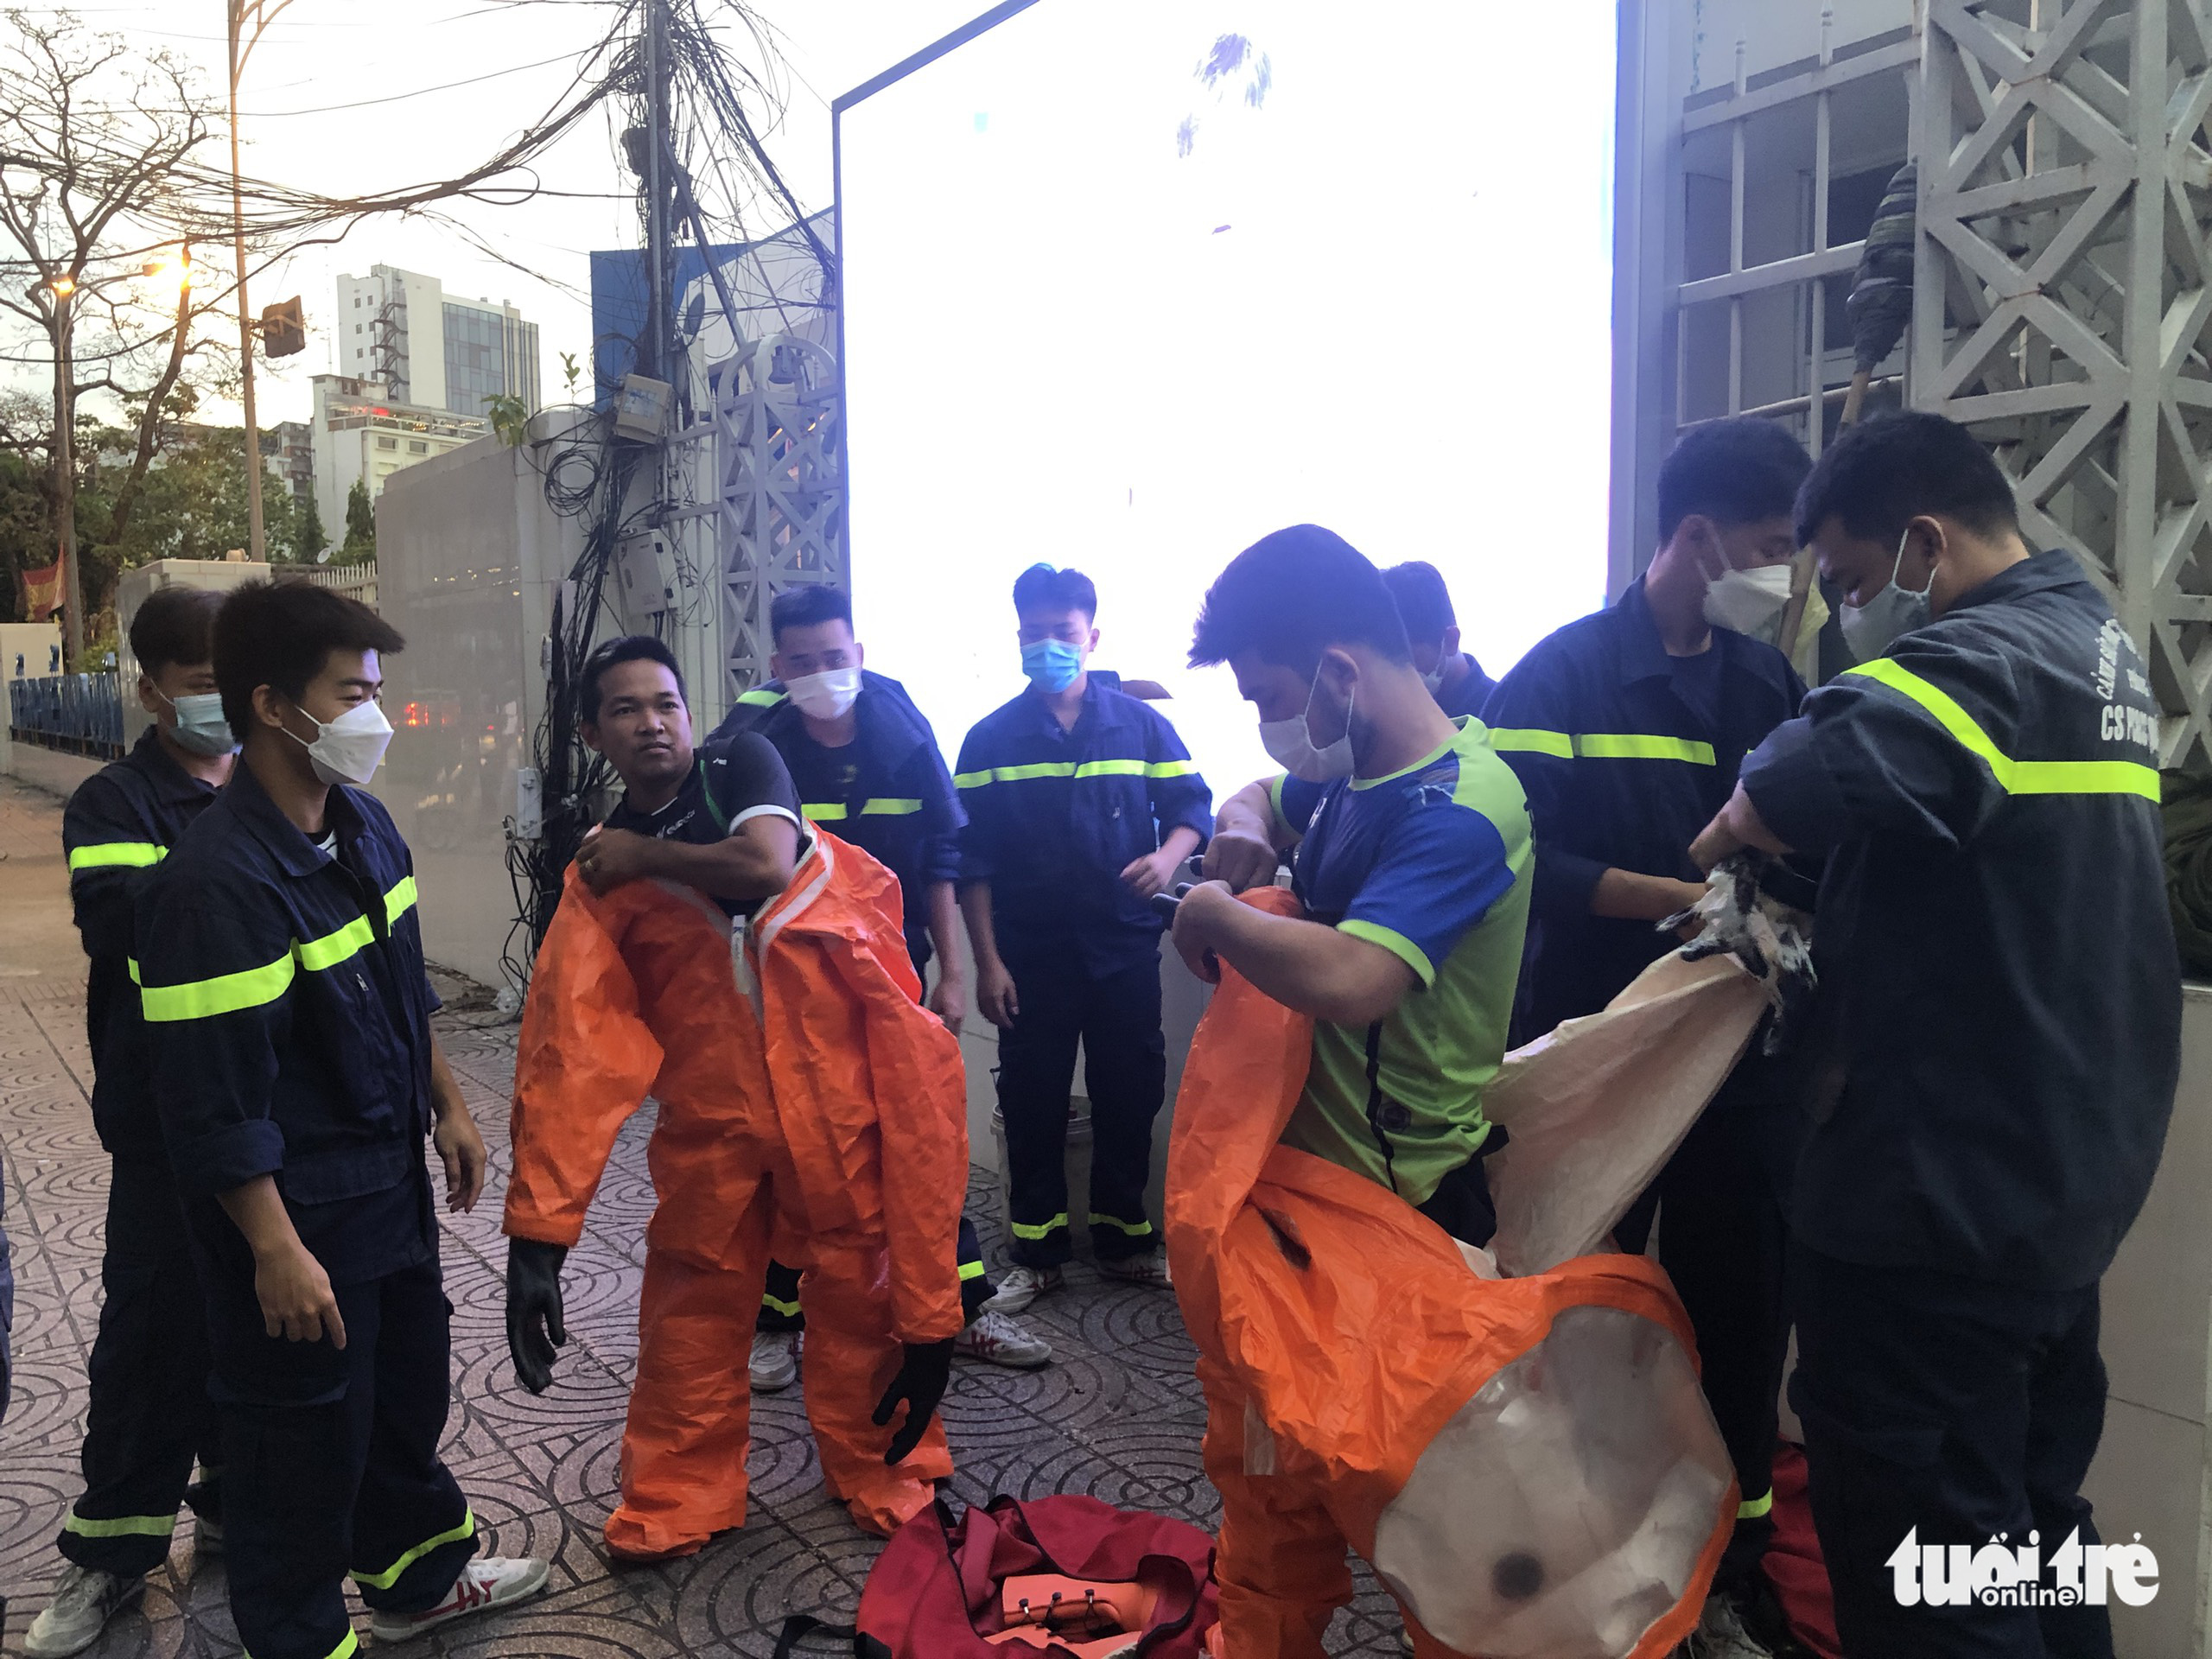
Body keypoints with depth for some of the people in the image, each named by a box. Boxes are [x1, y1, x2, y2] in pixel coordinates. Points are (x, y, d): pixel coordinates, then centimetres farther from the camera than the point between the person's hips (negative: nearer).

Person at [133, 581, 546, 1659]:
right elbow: (215, 1102, -24)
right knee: (303, 1441, 9)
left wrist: (447, 1106, 17)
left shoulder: (364, 824, 2)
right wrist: (275, 1250, -21)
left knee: (408, 1387, 25)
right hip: (295, 1210, -9)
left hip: (391, 1178, 9)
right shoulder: (215, 882, -26)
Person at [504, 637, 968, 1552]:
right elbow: (573, 1046, -2)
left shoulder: (743, 764, 5)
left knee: (856, 1270, 10)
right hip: (713, 1102, 2)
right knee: (695, 1291, 11)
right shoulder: (600, 872, 8)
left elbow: (766, 866, -16)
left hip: (835, 1071, -2)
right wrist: (538, 1226, -10)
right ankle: (678, 1501, 32)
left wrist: (646, 856, -2)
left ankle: (877, 1469, 31)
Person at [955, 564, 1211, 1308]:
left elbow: (1191, 805, 6)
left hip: (1124, 947, 1)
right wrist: (986, 961, -6)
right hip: (1030, 955, 0)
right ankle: (1037, 1253, 22)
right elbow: (971, 860, 0)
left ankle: (1124, 1239, 28)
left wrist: (1169, 856, -17)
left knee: (1129, 1094, 10)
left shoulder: (1141, 724, 2)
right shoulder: (990, 739, 1)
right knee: (1032, 1103, 8)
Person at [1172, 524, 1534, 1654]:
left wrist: (1215, 915, -20)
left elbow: (1346, 981, -38)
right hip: (1302, 1155, 9)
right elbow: (1262, 799, 27)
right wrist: (1244, 828, 2)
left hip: (1401, 1192, -8)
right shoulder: (1349, 773, 4)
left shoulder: (1458, 810, -23)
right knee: (1257, 1432, 17)